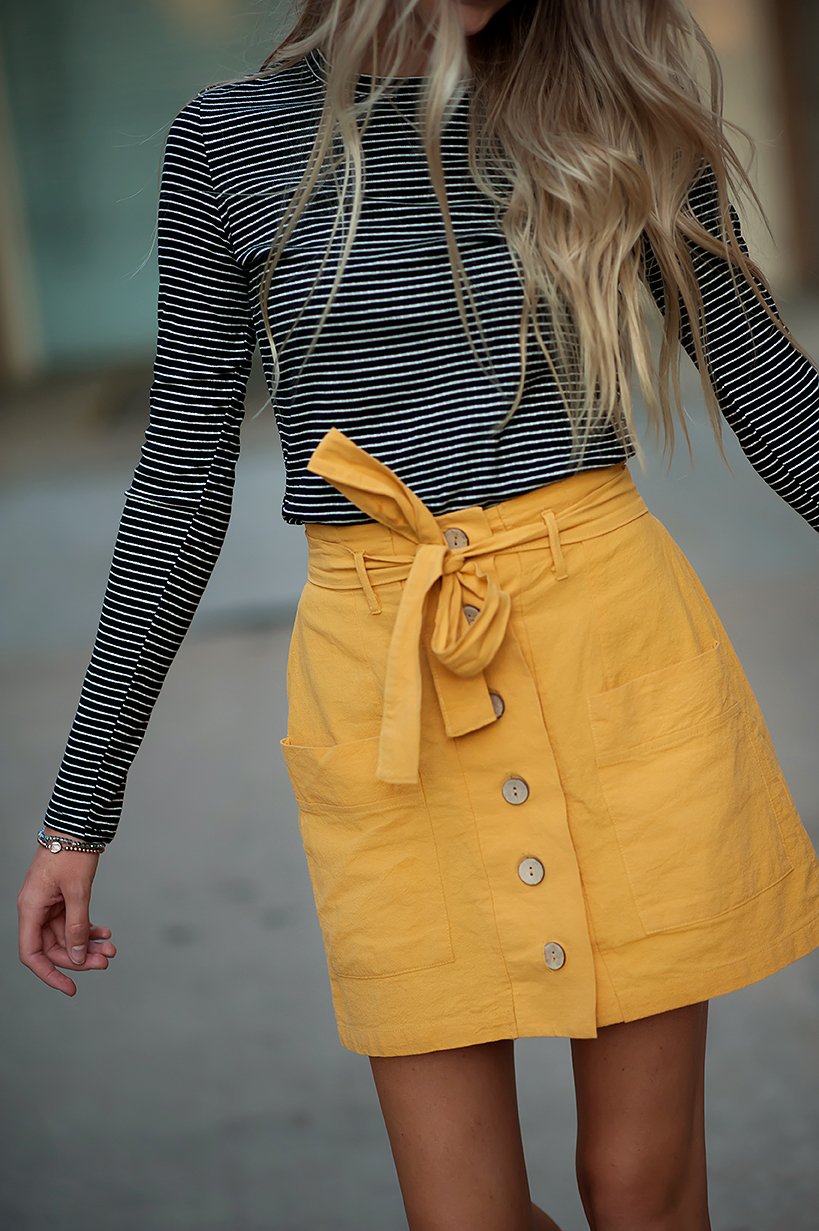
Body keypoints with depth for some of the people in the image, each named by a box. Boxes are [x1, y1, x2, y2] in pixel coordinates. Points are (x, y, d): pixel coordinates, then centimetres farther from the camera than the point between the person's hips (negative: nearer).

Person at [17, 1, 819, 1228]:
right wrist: (80, 811, 7)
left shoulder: (612, 110, 5)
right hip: (383, 687, 0)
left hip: (620, 648, 1)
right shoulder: (231, 139, 3)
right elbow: (184, 481, 6)